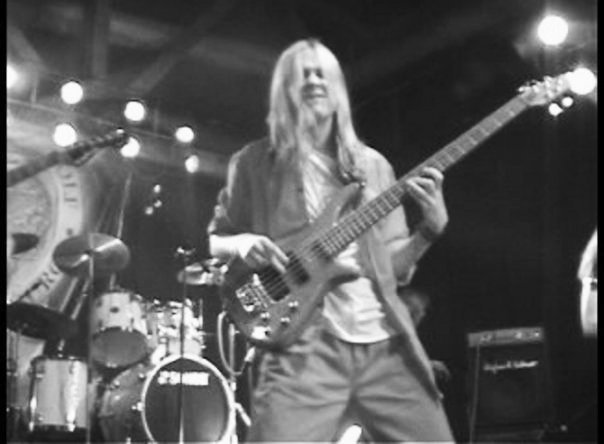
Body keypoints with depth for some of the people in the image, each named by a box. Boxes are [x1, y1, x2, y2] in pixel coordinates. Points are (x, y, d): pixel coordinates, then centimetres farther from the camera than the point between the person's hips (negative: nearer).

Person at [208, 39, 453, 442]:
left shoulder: (372, 166, 16)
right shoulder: (256, 163, 8)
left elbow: (394, 265, 15)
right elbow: (215, 241, 14)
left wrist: (431, 228, -2)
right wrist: (242, 244, -8)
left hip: (387, 343, 4)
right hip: (307, 345, -3)